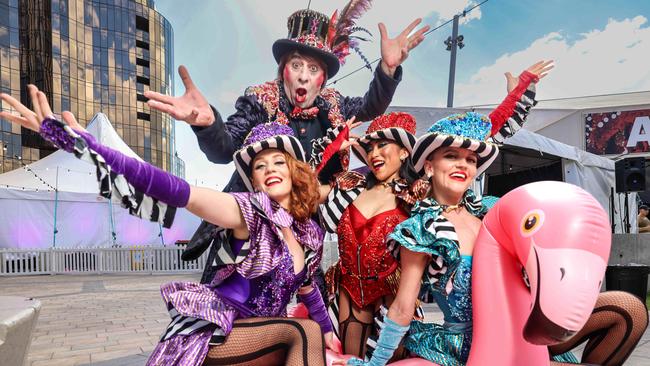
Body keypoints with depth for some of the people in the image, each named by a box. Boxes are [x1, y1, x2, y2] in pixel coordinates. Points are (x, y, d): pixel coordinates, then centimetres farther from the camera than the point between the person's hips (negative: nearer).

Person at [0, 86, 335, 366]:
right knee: (304, 332, -25)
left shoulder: (310, 233, 5)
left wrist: (328, 335, 26)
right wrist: (79, 142, -34)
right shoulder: (251, 211, -15)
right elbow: (169, 188, -27)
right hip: (212, 334, -7)